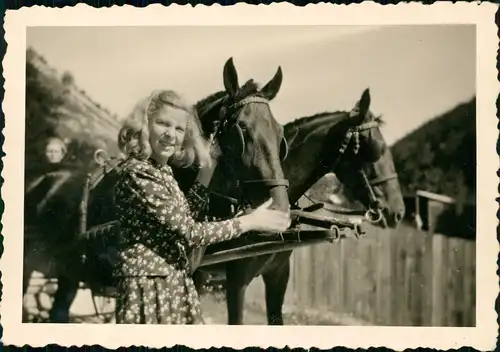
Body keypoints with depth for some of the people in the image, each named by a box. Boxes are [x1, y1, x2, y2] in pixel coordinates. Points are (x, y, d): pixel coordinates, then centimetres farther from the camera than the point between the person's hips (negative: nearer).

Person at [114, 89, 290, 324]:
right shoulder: (137, 173, -19)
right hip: (149, 285, -9)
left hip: (175, 283, 9)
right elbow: (190, 233, -20)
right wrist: (250, 221, -14)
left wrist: (205, 173, 10)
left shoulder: (164, 171, 10)